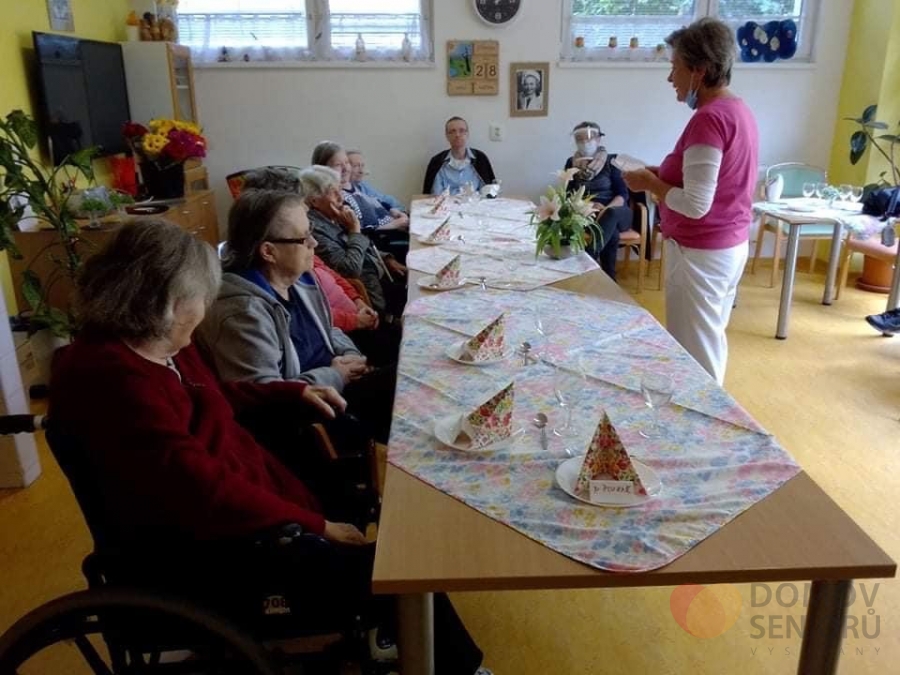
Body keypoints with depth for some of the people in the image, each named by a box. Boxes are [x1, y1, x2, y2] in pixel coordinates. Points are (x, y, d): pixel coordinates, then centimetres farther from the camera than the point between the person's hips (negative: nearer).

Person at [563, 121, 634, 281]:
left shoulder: (610, 161, 1)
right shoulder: (572, 163, 7)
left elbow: (623, 194, -5)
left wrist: (606, 209, -26)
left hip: (616, 212, 0)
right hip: (587, 214, 0)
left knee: (610, 214, -38)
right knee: (611, 232, -35)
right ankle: (609, 276, -33)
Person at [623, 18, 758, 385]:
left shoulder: (708, 118, -21)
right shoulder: (738, 110, 9)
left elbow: (696, 204, -26)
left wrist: (649, 183, -11)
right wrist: (665, 175, 9)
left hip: (700, 253, -10)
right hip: (730, 246, 10)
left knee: (692, 349, 2)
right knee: (710, 339, 21)